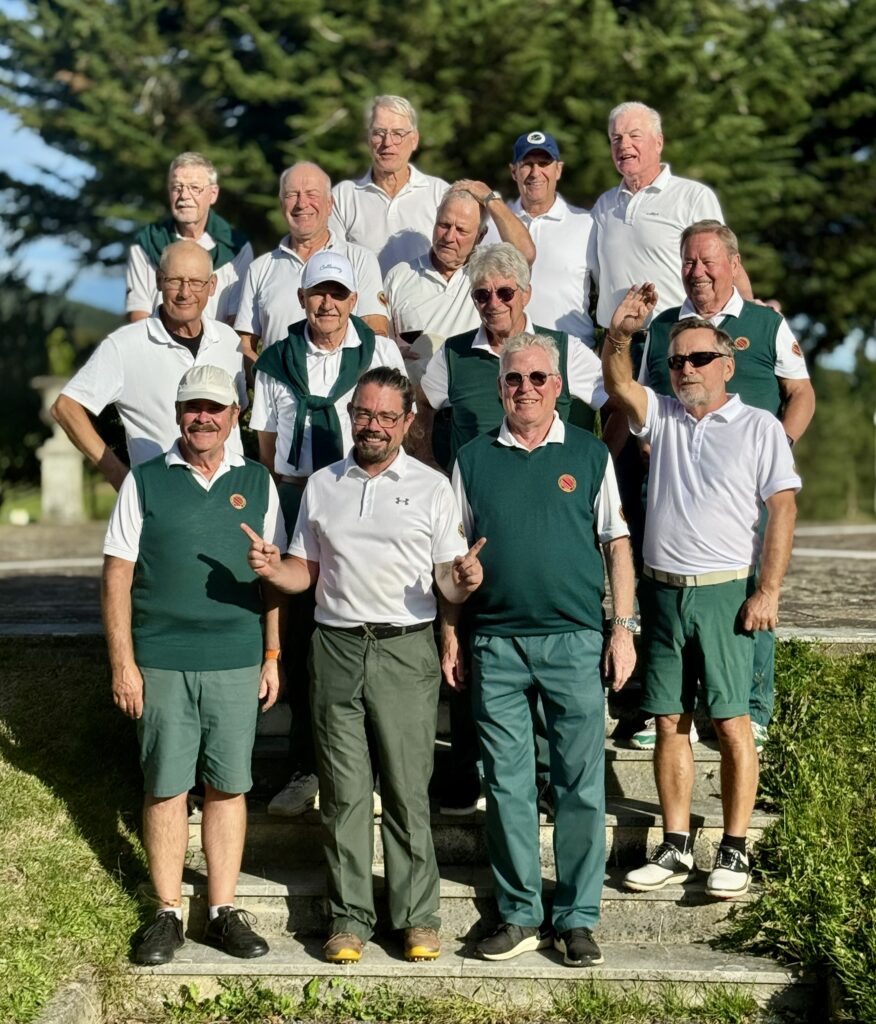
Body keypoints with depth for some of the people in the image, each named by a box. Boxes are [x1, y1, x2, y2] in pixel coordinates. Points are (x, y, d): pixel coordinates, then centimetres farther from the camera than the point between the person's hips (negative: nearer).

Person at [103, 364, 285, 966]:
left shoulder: (257, 483, 8)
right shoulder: (145, 482, 3)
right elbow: (118, 576, 2)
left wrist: (273, 656, 8)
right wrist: (123, 663, -4)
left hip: (237, 662, 1)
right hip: (161, 662, -1)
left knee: (229, 785, 5)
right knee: (165, 787, 3)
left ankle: (224, 910, 14)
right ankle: (168, 913, 12)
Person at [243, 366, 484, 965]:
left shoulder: (432, 487, 5)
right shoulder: (321, 486, 13)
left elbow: (450, 584, 3)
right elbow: (304, 572, 17)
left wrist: (465, 581, -19)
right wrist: (272, 568, -4)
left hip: (406, 651, -2)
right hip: (337, 649, 2)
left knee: (408, 791, -1)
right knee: (344, 792, 4)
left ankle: (418, 918, 8)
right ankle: (350, 917, 13)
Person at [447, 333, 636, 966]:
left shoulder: (590, 455, 6)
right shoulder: (474, 460, 9)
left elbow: (617, 545, 6)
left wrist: (624, 628, -1)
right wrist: (450, 634, 5)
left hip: (574, 640, -1)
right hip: (495, 645, 1)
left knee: (581, 784, 1)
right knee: (506, 783, 5)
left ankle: (577, 918, 11)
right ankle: (519, 914, 15)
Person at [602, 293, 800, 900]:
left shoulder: (759, 427, 2)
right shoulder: (662, 416, 14)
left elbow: (782, 509, -3)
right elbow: (619, 384, -2)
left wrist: (768, 591, -11)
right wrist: (620, 334, -22)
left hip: (725, 593, -4)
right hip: (663, 592, 4)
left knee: (731, 722, -4)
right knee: (670, 720, 6)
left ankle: (735, 851, 4)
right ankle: (676, 848, 13)